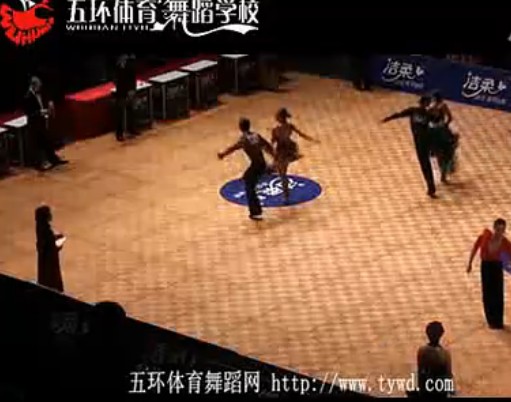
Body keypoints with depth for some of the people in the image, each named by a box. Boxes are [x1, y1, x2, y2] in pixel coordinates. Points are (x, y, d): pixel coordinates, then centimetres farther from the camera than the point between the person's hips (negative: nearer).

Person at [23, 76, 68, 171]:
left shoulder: (39, 94, 1)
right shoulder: (28, 97, -22)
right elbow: (28, 113, -24)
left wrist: (49, 105, -5)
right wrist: (40, 112, -29)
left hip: (42, 122, 8)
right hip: (34, 124, -8)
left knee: (47, 141, 19)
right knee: (37, 144, 4)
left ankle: (53, 159, 31)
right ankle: (39, 164, 17)